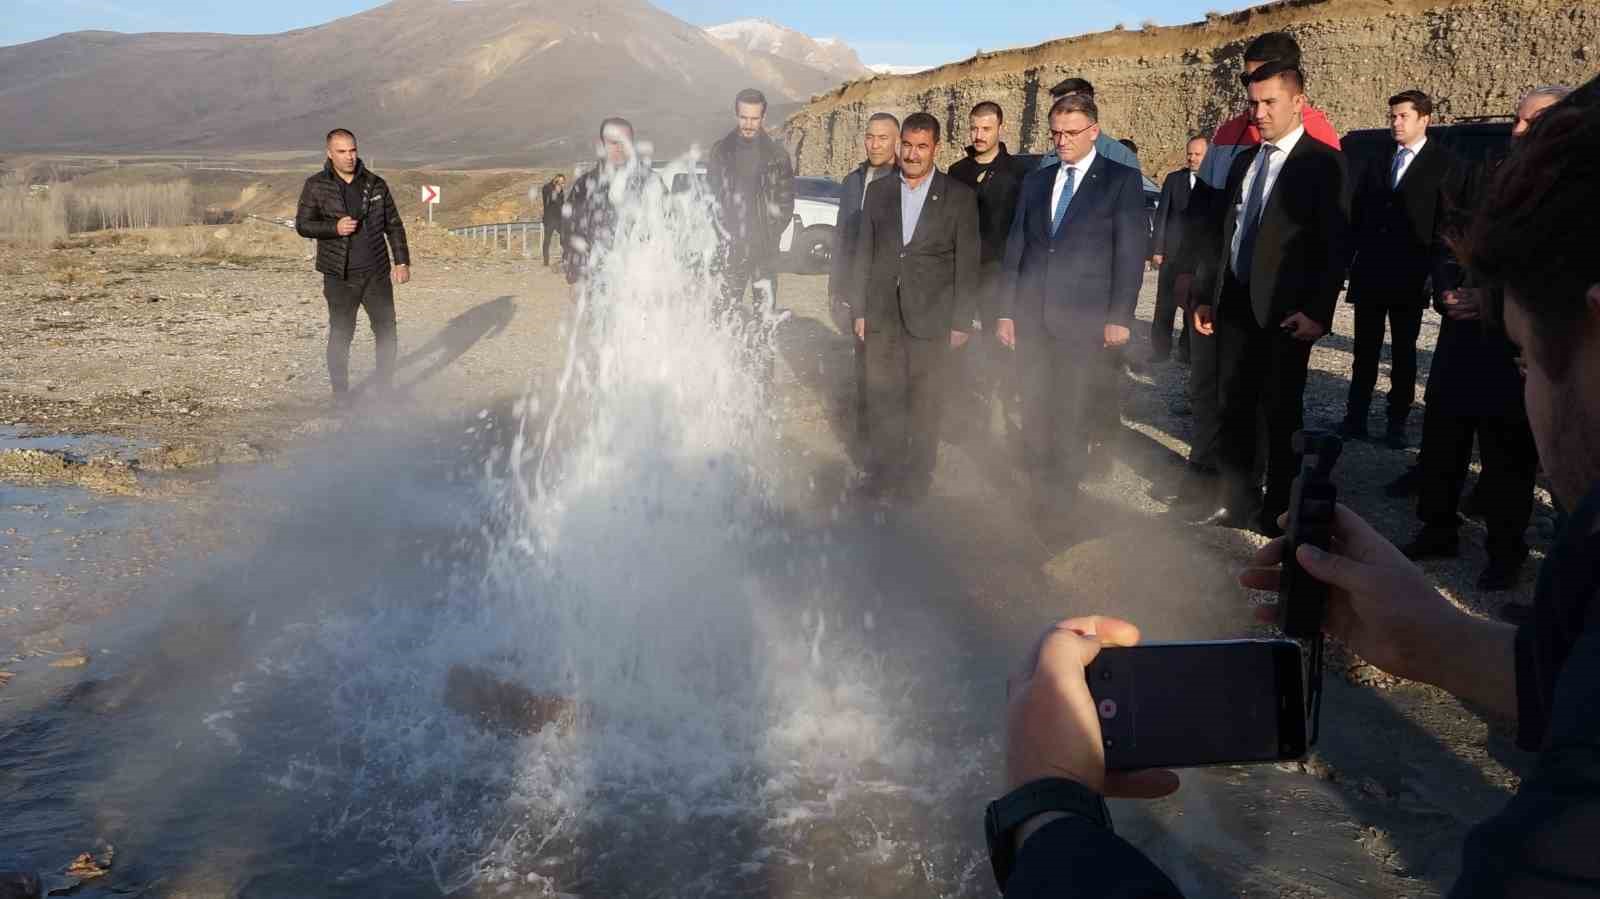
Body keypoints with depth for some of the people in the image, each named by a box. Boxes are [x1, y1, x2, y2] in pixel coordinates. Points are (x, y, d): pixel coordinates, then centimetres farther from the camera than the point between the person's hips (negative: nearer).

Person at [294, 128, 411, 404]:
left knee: (387, 331, 6)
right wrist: (334, 228, -18)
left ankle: (385, 388, 22)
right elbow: (302, 225, -1)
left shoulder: (375, 184, 6)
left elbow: (394, 225, 9)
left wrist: (402, 262, 3)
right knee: (341, 335, 3)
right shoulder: (316, 186, -1)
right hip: (340, 277, -2)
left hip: (377, 273, 2)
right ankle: (341, 395, 14)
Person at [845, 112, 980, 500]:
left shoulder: (959, 196, -1)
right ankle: (882, 472, 17)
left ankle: (918, 475, 16)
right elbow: (863, 253, 9)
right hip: (882, 315, 3)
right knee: (882, 397, 6)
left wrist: (961, 321, -4)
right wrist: (858, 310, 5)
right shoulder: (878, 190, 8)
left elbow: (967, 263, -1)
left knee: (924, 401, 4)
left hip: (930, 317, -3)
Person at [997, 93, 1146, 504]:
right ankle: (1039, 490, 14)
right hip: (1031, 316, 4)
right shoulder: (1036, 180, 15)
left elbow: (1130, 253, -2)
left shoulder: (1122, 180, 2)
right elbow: (1015, 249, 14)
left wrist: (1120, 317, -8)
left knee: (1071, 415, -3)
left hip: (1084, 317, -4)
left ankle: (1063, 496, 8)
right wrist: (1006, 311, 8)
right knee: (1034, 411, 4)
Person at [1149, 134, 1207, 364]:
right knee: (1165, 304, 1)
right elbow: (1162, 215, 6)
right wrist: (1157, 249, -1)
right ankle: (1160, 349, 8)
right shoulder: (1173, 179, 7)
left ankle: (1187, 350, 14)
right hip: (1172, 251, 1)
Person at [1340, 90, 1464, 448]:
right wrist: (1350, 257, 3)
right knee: (1365, 349, 7)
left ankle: (1397, 423, 13)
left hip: (1410, 276, -3)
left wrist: (1437, 270, -10)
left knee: (1403, 352, 6)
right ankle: (1356, 418, 12)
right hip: (1369, 272, 3)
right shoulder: (1377, 159, 10)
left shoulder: (1445, 164, -2)